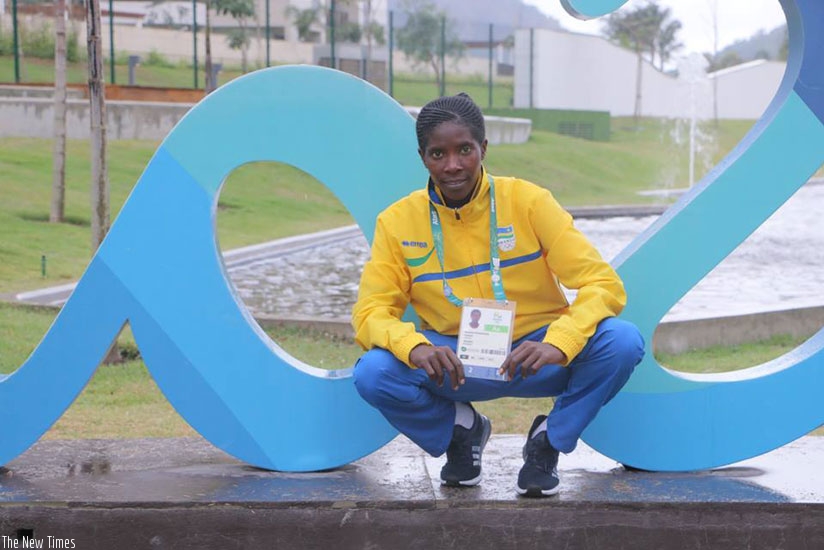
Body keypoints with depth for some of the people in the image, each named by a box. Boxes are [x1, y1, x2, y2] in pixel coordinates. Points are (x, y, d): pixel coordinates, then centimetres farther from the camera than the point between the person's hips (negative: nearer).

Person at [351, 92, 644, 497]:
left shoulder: (528, 201, -10)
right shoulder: (398, 221, -5)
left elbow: (603, 283, -15)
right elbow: (371, 311, -8)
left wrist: (557, 345, -34)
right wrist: (415, 347, -32)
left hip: (535, 355, -1)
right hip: (454, 363, 1)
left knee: (622, 341, -29)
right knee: (373, 374, -29)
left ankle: (549, 440, 0)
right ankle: (460, 430, 6)